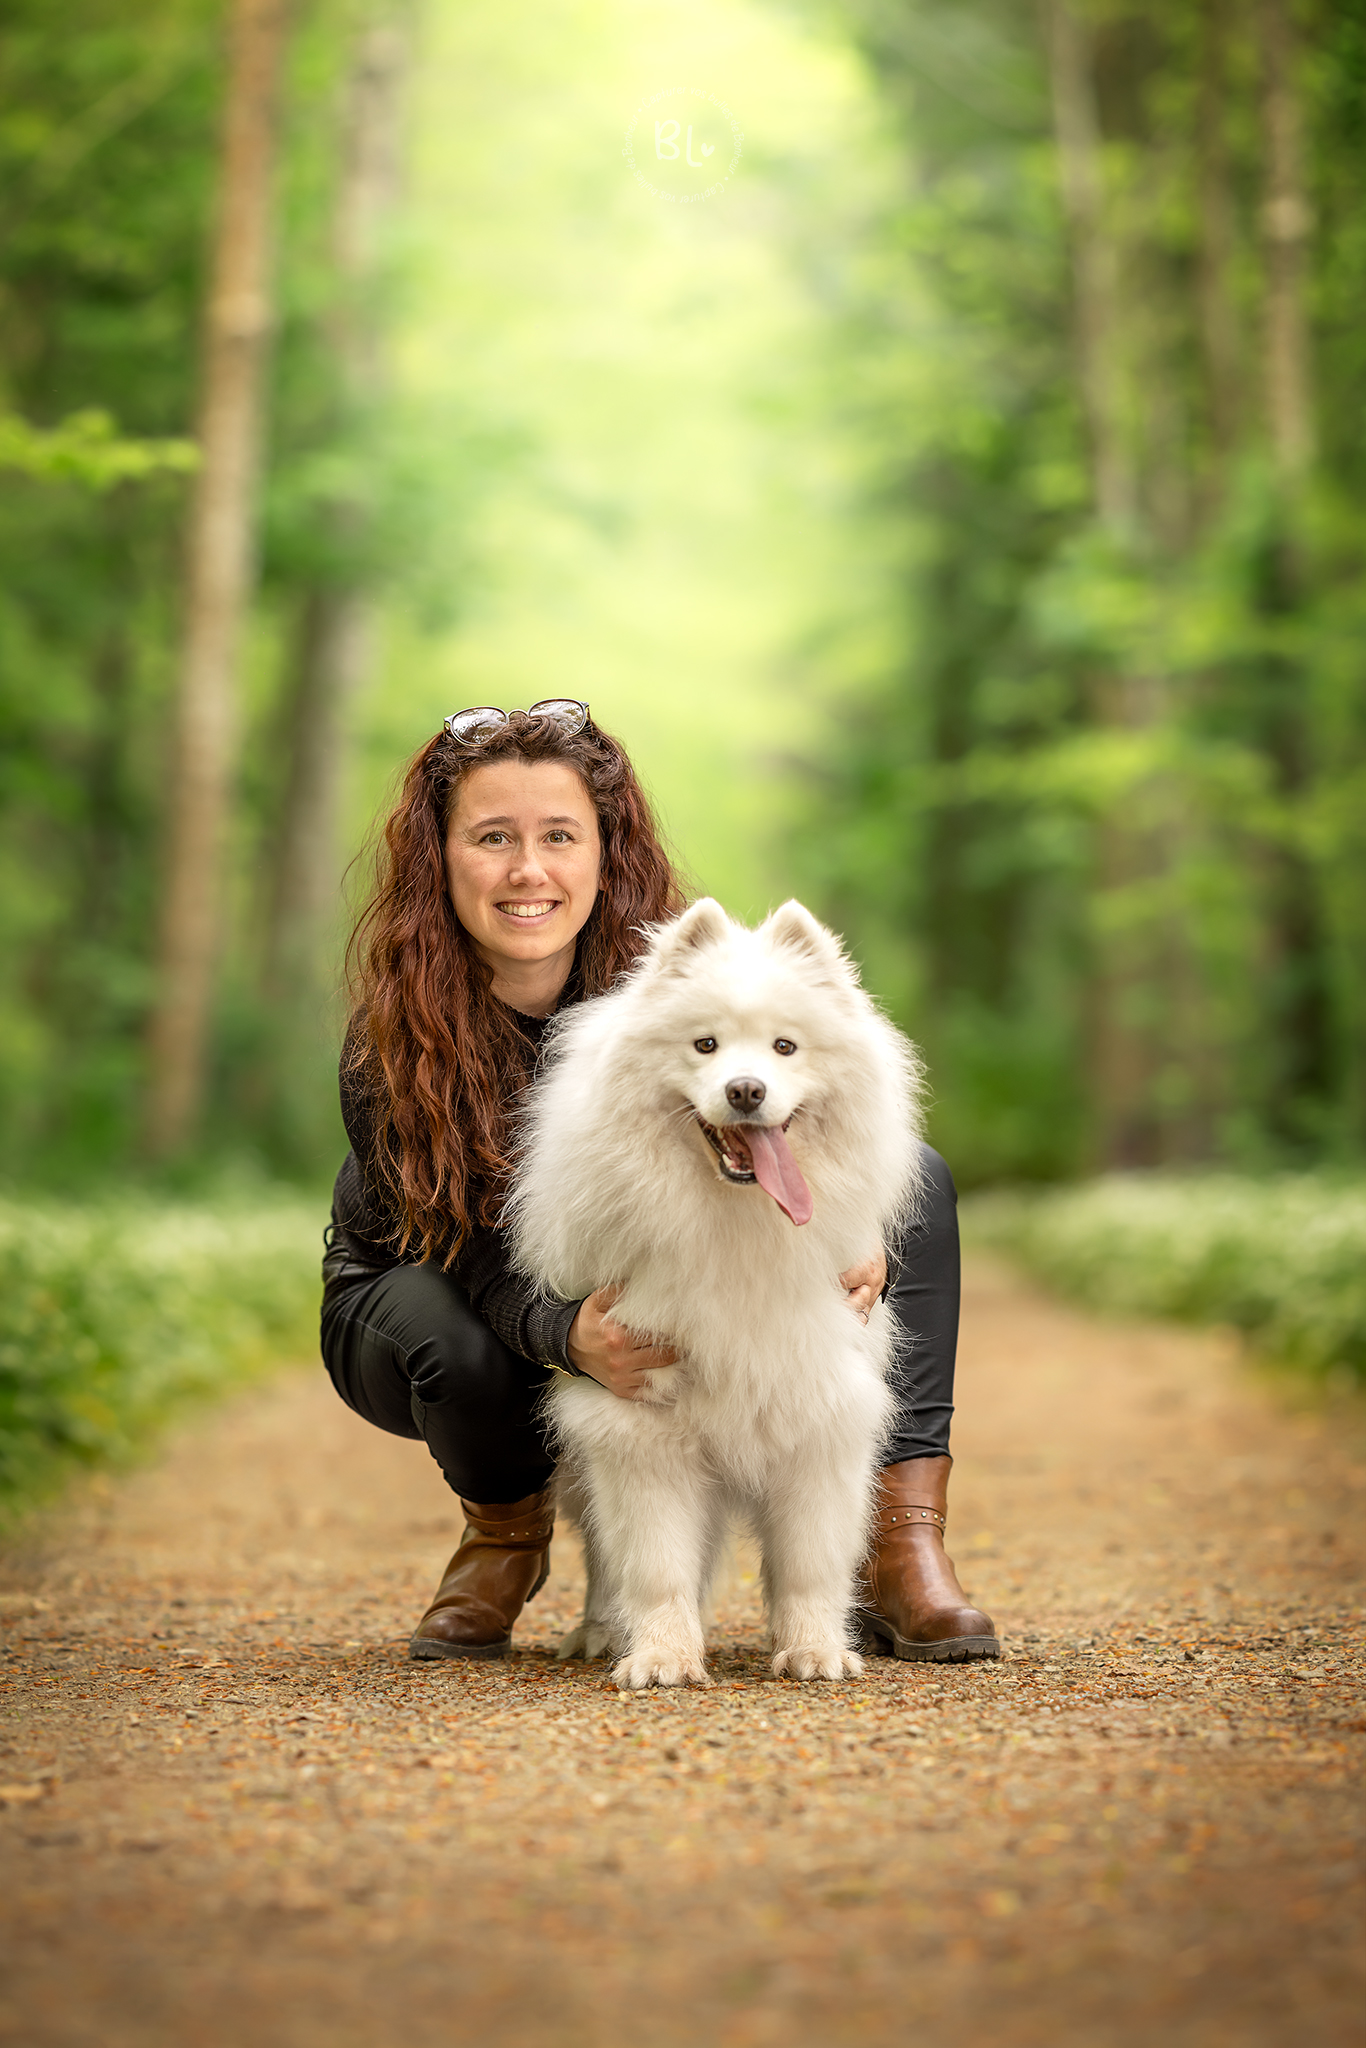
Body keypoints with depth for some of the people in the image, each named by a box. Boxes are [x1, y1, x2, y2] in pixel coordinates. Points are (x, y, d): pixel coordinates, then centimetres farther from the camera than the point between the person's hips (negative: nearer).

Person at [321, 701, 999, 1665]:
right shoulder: (392, 1046, -27)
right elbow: (481, 1260, -31)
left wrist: (864, 1250, -40)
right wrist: (569, 1337, -53)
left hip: (667, 1301, 3)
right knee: (448, 1336, -40)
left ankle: (901, 1545, -18)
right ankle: (505, 1529, -3)